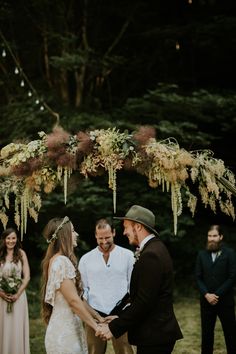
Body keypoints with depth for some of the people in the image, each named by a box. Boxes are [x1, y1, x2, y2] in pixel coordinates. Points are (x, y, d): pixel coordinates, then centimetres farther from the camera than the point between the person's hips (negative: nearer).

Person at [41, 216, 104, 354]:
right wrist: (96, 326, -15)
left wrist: (99, 318, 11)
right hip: (64, 331, -9)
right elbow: (73, 300, -19)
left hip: (71, 327, 9)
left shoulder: (64, 260, 13)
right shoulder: (60, 262, -16)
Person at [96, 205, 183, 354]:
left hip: (154, 336, -9)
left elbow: (143, 302, -23)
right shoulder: (155, 248, 12)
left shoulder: (151, 255, -20)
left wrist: (114, 328, -18)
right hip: (158, 332, 9)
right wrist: (118, 318, 12)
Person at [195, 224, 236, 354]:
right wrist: (206, 294, -9)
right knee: (206, 333, 7)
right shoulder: (202, 254, 8)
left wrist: (217, 295, -12)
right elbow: (198, 277, 6)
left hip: (225, 300, -3)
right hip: (206, 301, 3)